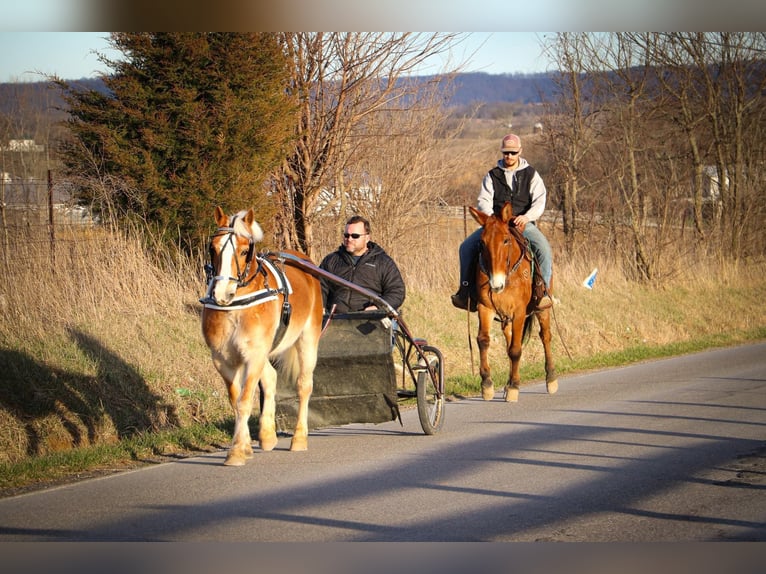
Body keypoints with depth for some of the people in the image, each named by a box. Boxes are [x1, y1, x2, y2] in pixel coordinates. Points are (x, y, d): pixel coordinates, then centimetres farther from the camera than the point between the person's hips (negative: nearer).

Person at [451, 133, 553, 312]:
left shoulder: (531, 175, 7)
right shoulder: (493, 176, 11)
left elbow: (539, 202, -3)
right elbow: (483, 201, 2)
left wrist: (527, 217, -24)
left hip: (523, 224, -2)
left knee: (544, 249, -29)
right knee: (466, 247, -16)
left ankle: (542, 291, -22)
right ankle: (466, 290, -8)